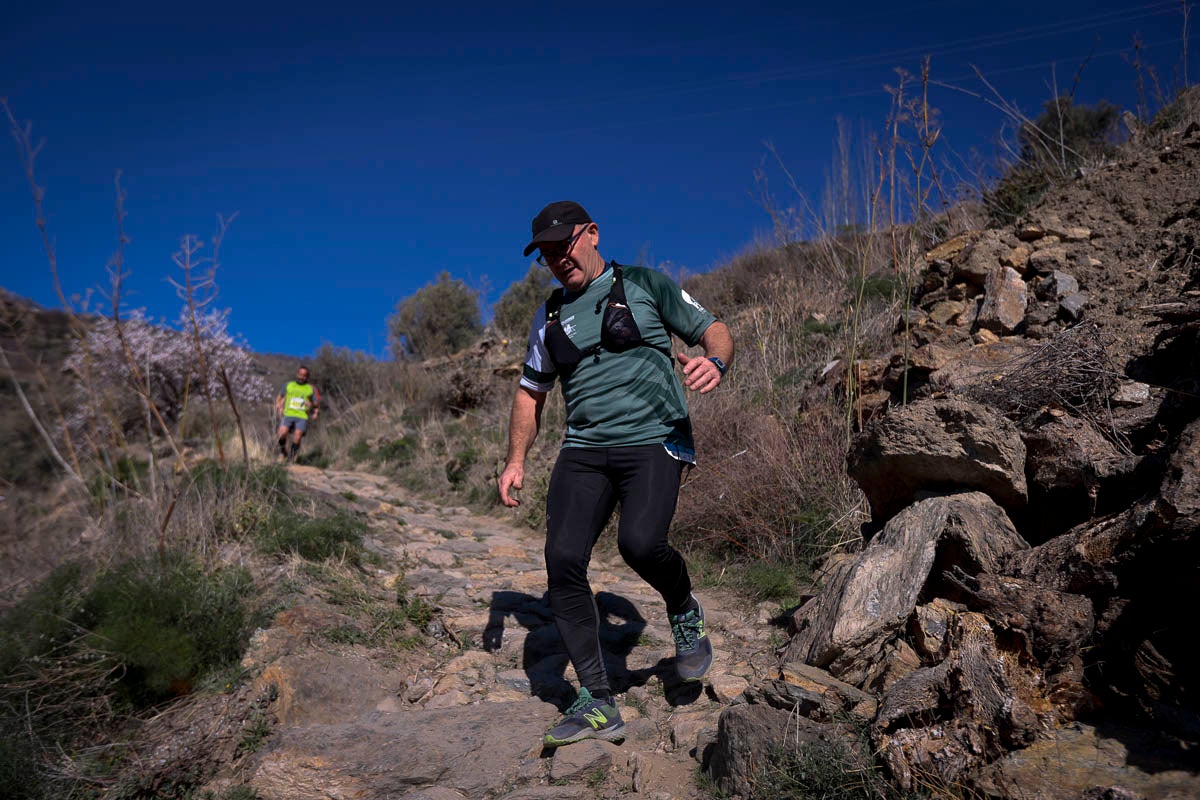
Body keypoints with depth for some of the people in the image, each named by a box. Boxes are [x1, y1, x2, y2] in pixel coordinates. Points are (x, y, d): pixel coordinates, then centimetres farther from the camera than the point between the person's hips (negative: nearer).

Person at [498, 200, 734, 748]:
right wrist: (516, 461, 13)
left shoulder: (644, 286, 7)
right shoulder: (550, 317, 18)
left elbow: (714, 330, 6)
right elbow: (531, 392, 24)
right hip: (584, 450, 4)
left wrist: (715, 363, -18)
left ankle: (685, 613, 7)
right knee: (563, 560, -13)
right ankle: (597, 704, -1)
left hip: (654, 441, -4)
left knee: (640, 542, -29)